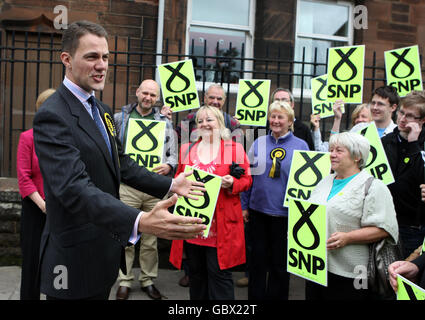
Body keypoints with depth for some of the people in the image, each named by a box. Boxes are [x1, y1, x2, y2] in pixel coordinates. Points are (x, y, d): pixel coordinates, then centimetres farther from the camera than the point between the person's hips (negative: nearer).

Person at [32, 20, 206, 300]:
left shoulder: (102, 110, 10)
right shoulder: (53, 116, -20)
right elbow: (74, 188, -32)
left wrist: (170, 185, 3)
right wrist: (139, 222, -45)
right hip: (76, 258, -8)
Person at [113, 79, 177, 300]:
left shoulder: (164, 122, 11)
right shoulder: (120, 118, 8)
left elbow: (173, 154, 7)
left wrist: (168, 166, -13)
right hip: (127, 185, -1)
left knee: (151, 238, 9)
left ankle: (148, 280, 24)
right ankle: (124, 281, 19)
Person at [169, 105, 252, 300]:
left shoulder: (235, 148, 2)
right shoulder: (186, 149, 11)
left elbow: (247, 180, 4)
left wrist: (232, 184, -16)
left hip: (221, 225, -3)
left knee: (219, 272, -2)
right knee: (196, 272, 14)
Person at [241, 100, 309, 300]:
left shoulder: (301, 146, -2)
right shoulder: (259, 143, 4)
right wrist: (244, 206, 5)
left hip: (285, 213, -2)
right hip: (258, 210, 2)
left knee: (279, 261, 12)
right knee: (257, 258, 12)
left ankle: (276, 296, 30)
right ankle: (255, 296, 28)